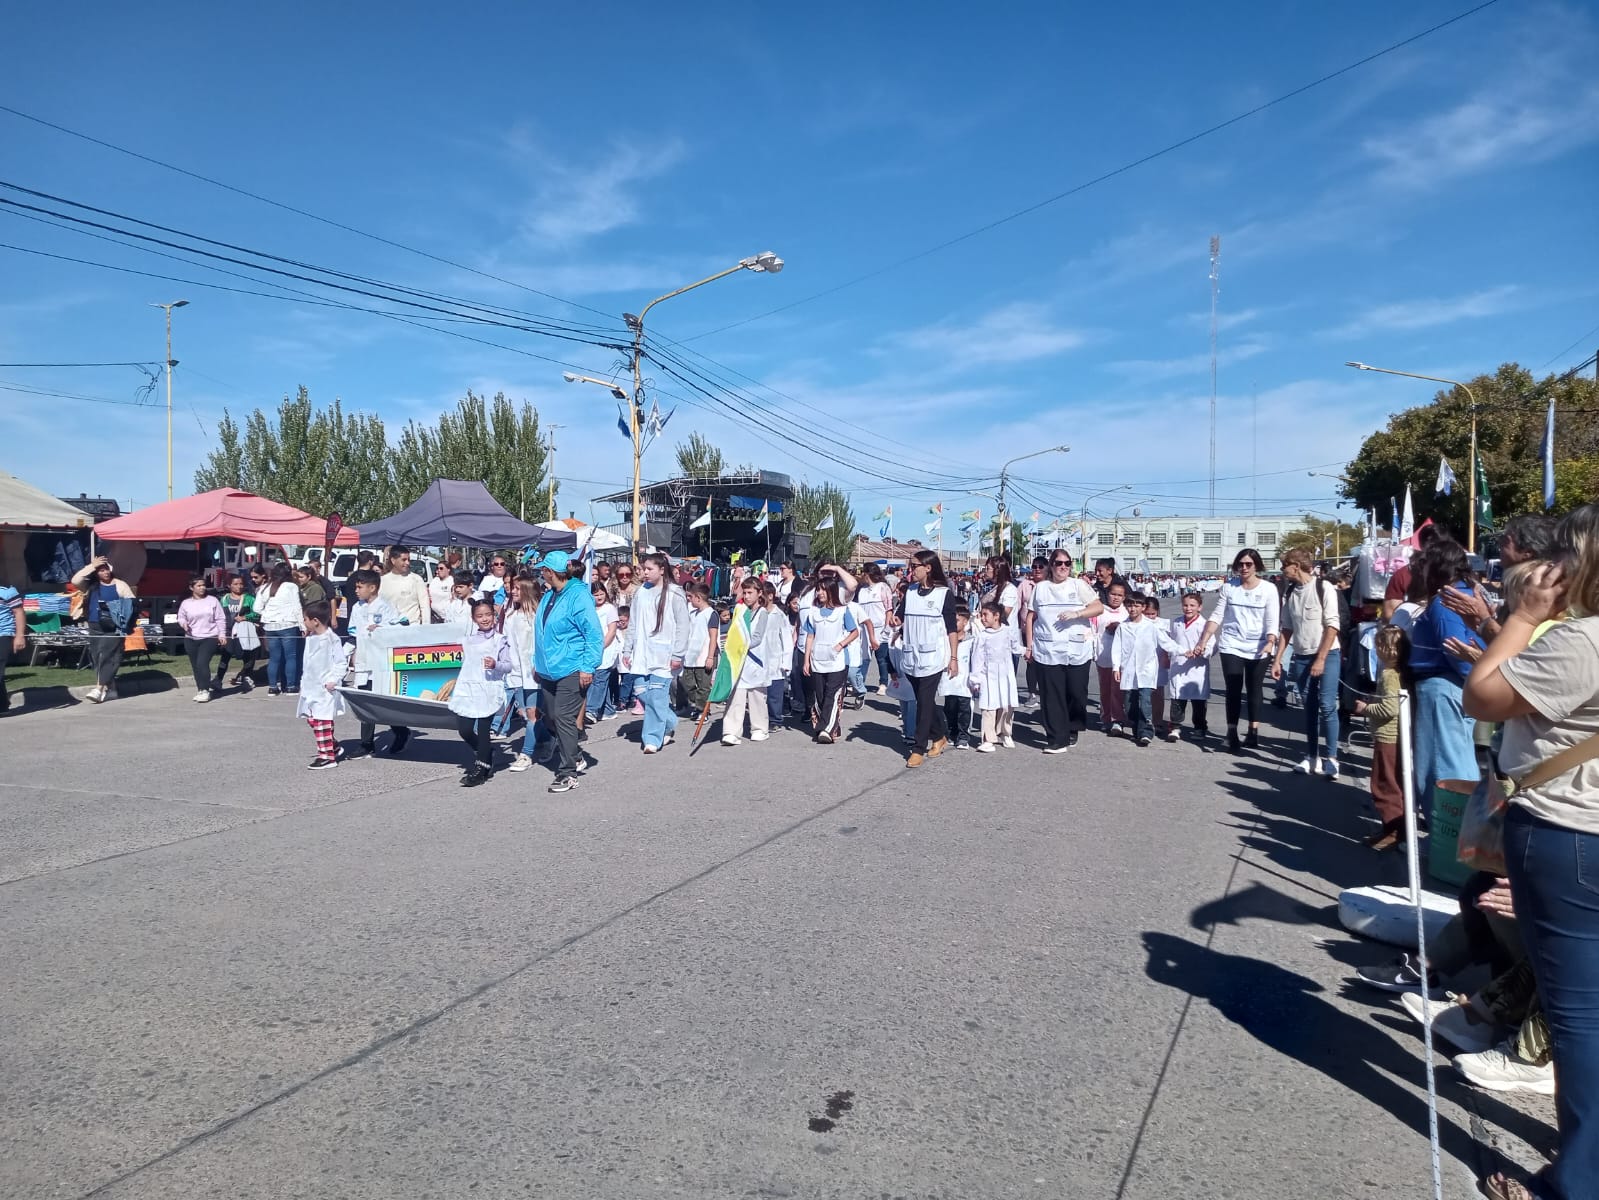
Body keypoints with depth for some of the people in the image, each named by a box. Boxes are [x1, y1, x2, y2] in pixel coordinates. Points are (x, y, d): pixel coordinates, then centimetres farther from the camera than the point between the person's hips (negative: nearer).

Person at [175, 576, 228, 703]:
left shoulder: (212, 600, 2)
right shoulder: (186, 603, 6)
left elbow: (220, 619, 2)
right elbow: (180, 618, 15)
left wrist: (222, 634, -4)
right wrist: (183, 623, -9)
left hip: (209, 638, -3)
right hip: (191, 639, 3)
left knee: (202, 663, -17)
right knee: (195, 666, 8)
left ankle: (205, 690, -10)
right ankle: (200, 690, 20)